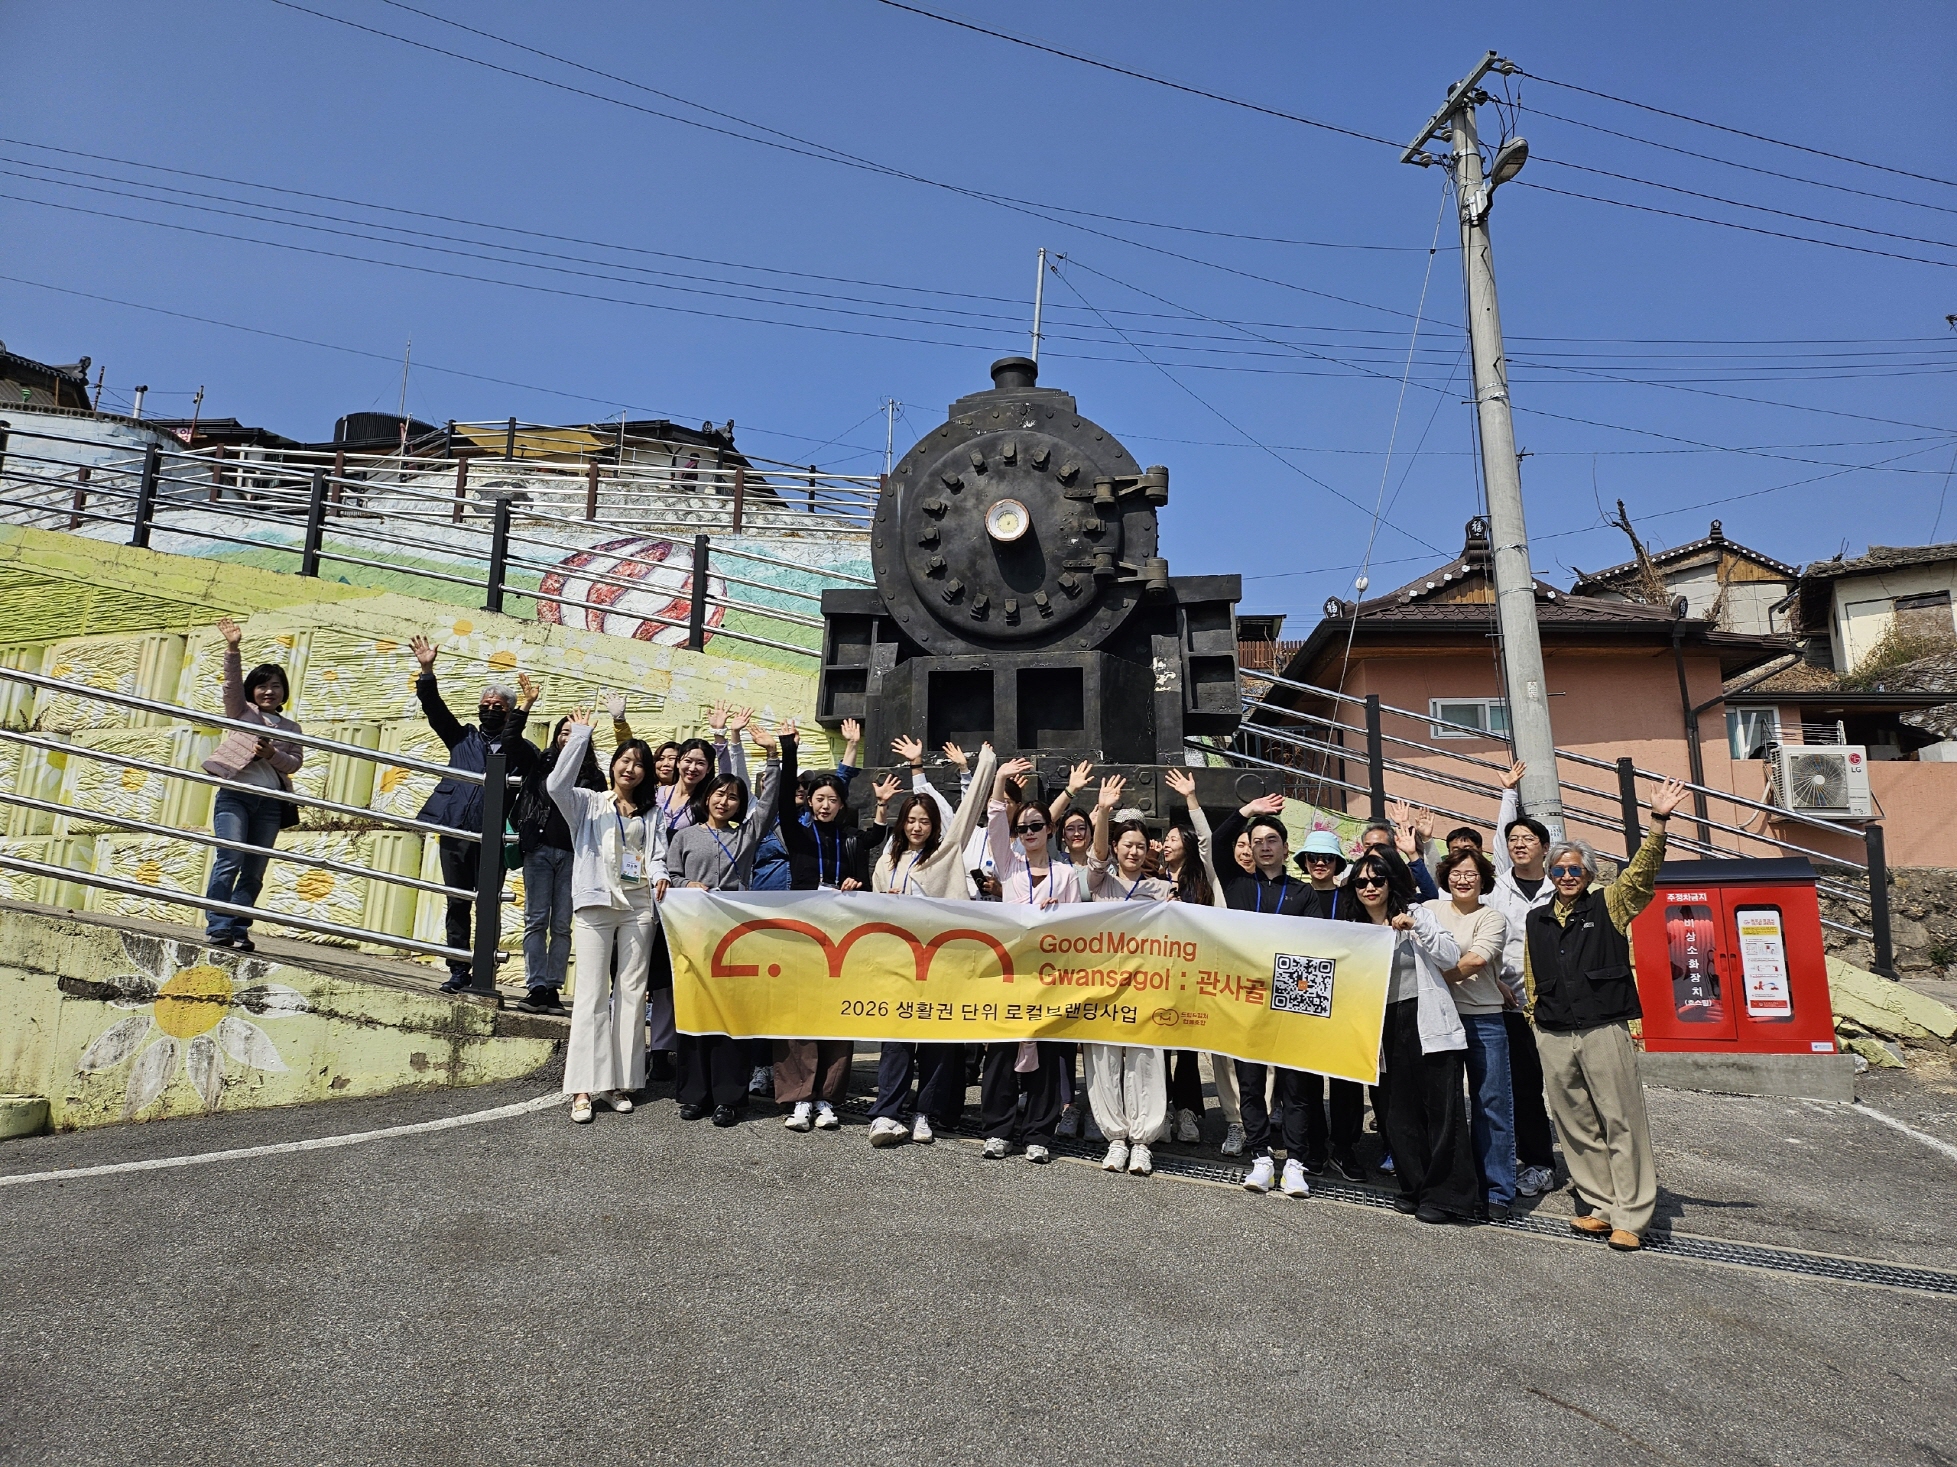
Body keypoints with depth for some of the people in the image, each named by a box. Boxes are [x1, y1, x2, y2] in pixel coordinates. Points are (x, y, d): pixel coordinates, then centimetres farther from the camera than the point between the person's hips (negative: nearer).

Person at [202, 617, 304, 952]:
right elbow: (232, 682, -3)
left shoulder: (291, 728, 19)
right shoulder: (242, 711, 13)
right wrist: (232, 648, -17)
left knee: (254, 872, 1)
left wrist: (273, 754, -12)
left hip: (270, 802, 3)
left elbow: (295, 762, 8)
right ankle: (217, 927, -14)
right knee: (229, 861, -15)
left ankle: (238, 931, 3)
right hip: (235, 795, -3)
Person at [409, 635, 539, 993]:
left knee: (488, 906, -2)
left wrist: (519, 718, -27)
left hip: (493, 837, -3)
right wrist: (427, 671, -4)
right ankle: (458, 972, 13)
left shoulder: (520, 747, 7)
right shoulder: (463, 737, 18)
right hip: (456, 831, 3)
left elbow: (512, 757, -15)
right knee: (457, 904, 7)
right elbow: (434, 707, 9)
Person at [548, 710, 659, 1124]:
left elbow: (655, 856, 12)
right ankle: (583, 1089, -7)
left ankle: (620, 1082, 7)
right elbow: (557, 783, -10)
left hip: (638, 905, 3)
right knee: (591, 994, -7)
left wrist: (660, 876, -9)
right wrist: (580, 734, -9)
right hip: (596, 903, -3)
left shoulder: (650, 815, 18)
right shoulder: (589, 803, 9)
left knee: (631, 993, 2)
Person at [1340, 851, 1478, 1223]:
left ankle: (1445, 1195, 3)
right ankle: (1416, 1188, 19)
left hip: (1427, 1020, -4)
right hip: (1387, 1028, 4)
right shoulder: (1354, 929, 11)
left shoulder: (1417, 914, 2)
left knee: (1442, 1107, -4)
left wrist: (1417, 927, -17)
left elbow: (1451, 957, -9)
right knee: (1400, 1111, 8)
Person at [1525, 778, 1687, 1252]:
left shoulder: (1608, 906, 3)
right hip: (1553, 1038, 4)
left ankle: (1629, 1218, 4)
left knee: (1621, 1123, -2)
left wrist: (1658, 821, -25)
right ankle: (1600, 1206, 19)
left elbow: (1641, 873, -13)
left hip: (1605, 1031, -4)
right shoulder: (1536, 920, 13)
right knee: (1577, 1128, 8)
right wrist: (1534, 1020, 15)